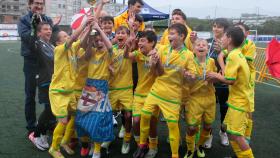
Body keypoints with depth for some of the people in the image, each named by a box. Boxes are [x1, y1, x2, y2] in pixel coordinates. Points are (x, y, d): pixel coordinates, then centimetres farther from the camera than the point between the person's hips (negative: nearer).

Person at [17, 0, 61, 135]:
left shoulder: (48, 19, 6)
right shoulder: (24, 20, 0)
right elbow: (25, 36, -18)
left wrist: (54, 26, -21)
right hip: (31, 62, -2)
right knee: (30, 96, 6)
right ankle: (31, 127, 19)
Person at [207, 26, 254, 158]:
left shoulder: (232, 55, -20)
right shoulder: (237, 53, 10)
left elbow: (230, 80, -23)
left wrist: (216, 75, -8)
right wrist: (217, 77, 0)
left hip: (239, 101, -10)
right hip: (239, 99, 10)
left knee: (236, 135, -5)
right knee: (230, 130, 17)